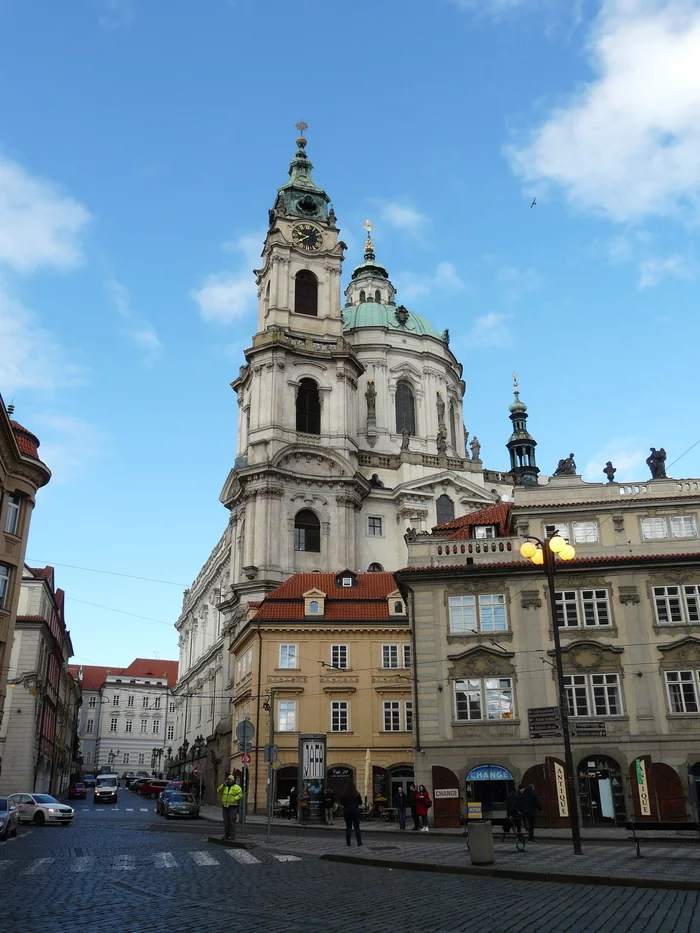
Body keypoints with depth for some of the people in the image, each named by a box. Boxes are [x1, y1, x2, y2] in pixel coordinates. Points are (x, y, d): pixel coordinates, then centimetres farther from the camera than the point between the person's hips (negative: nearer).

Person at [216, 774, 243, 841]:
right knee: (226, 821, 6)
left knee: (232, 821, -7)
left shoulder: (236, 787, -2)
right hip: (225, 807, 5)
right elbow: (218, 791, 4)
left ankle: (232, 835, -3)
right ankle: (226, 835, 13)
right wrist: (223, 784, -5)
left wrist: (233, 799, -20)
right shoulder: (224, 787, 16)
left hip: (232, 807, -5)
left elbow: (240, 794, -11)